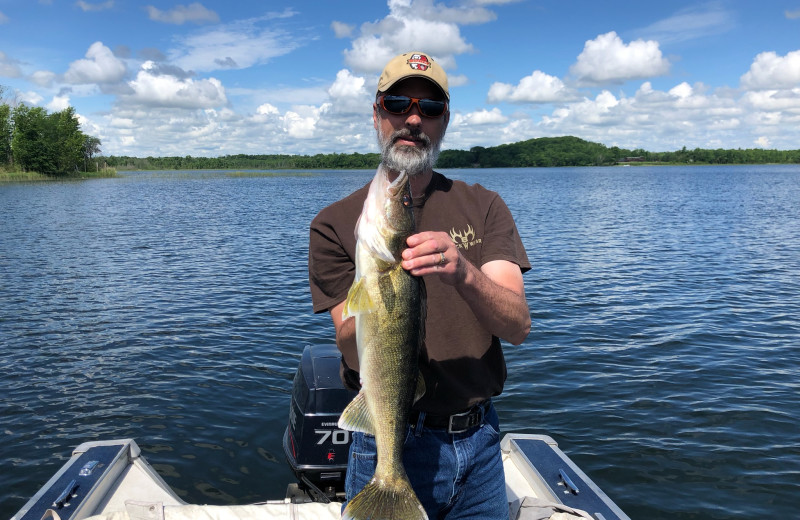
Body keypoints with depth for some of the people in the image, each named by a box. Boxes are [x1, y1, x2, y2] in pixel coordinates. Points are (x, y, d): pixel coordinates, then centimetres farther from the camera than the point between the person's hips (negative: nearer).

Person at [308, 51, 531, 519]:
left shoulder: (484, 207, 1)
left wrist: (462, 272, -31)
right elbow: (350, 345, -12)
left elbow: (518, 327, -11)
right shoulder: (337, 223, -4)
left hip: (479, 442, 3)